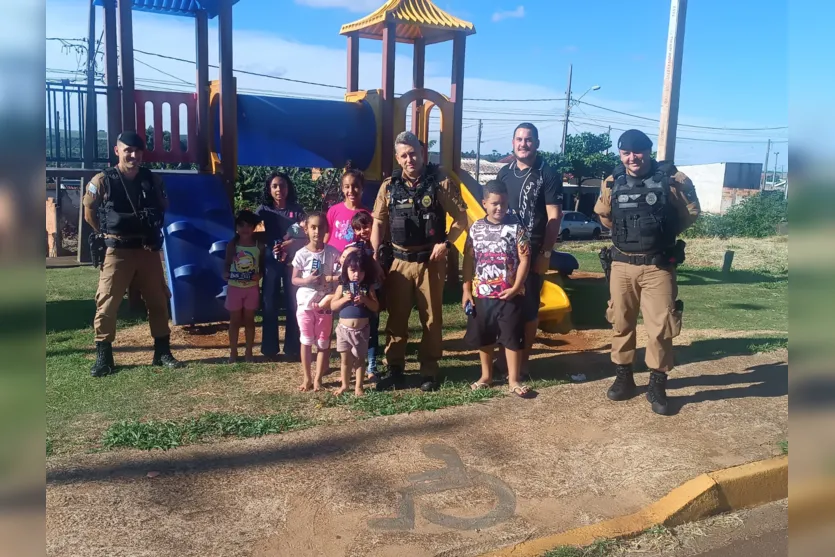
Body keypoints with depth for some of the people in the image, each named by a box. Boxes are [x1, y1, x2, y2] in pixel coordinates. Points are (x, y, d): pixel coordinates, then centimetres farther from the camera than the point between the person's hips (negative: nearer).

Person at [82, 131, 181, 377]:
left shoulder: (153, 180, 2)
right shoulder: (102, 181, -6)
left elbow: (164, 207, 17)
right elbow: (89, 213, 6)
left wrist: (151, 231, 11)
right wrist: (106, 234, 7)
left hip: (148, 250, 3)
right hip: (117, 251, -3)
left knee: (158, 301, 8)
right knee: (107, 303, -3)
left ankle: (162, 352, 19)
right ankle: (103, 356, 8)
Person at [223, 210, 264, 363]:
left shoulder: (259, 246, -4)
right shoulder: (232, 245, -4)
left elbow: (263, 266, 2)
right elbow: (227, 264, 3)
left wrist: (259, 275, -18)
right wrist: (226, 274, -17)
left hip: (252, 288, 0)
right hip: (234, 287, 0)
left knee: (249, 320, 10)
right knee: (235, 320, 8)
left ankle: (249, 352, 21)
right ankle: (233, 352, 19)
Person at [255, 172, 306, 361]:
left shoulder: (296, 210, 1)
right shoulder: (264, 209, 2)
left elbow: (305, 237, -2)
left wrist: (288, 245, -19)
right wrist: (270, 247, -14)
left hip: (292, 262, 0)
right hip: (271, 262, 0)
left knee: (292, 305, 2)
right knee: (270, 305, 3)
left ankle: (292, 349, 11)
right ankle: (270, 348, 15)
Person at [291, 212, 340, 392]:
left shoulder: (332, 252, -7)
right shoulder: (301, 254, -6)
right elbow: (294, 279, -2)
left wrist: (330, 279, -22)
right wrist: (307, 280, -20)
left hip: (324, 303, 0)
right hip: (305, 302, 0)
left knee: (323, 342, 7)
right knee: (306, 341, 9)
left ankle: (318, 378, 18)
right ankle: (306, 377, 20)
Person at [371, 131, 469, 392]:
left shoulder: (440, 182, -5)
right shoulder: (389, 186, 4)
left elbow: (461, 218, -2)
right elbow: (379, 222, 9)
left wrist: (446, 243, -15)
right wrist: (374, 255, 0)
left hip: (430, 261, -2)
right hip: (399, 261, 3)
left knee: (431, 318, 6)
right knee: (396, 317, 8)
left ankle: (430, 371, 17)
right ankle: (394, 369, 20)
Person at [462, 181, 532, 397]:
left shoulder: (516, 227, -6)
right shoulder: (476, 228, 1)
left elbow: (524, 259, -6)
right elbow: (469, 260, 5)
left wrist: (516, 287, -13)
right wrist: (466, 290, 2)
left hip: (510, 295, -3)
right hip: (482, 294, 3)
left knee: (513, 337, 3)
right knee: (483, 337, 13)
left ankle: (513, 380, 15)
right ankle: (486, 376, 29)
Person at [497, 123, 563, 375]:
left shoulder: (548, 174, -6)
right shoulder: (504, 172, 10)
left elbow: (554, 217, -9)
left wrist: (545, 253, -14)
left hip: (533, 251, -5)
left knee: (528, 307, 2)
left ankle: (523, 359, 14)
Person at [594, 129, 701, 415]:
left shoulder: (671, 179, -7)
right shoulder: (612, 183, 2)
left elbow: (691, 212, 6)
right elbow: (604, 216, 19)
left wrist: (664, 231, 3)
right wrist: (627, 233, 11)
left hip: (658, 266, -3)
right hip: (622, 264, 3)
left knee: (660, 327, -1)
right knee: (621, 323, 11)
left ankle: (657, 386, 14)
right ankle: (623, 378, 27)